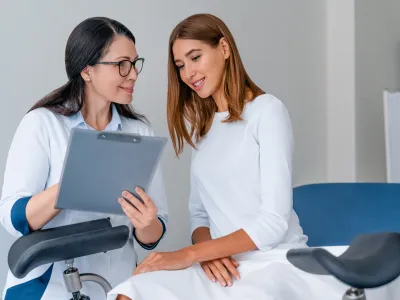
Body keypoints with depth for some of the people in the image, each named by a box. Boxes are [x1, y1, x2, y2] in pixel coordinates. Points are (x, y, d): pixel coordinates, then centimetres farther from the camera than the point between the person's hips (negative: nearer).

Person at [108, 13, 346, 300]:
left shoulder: (267, 110, -5)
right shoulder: (202, 127, 17)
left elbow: (275, 222, -13)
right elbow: (199, 212, 14)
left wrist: (189, 255, -17)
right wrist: (206, 251, -9)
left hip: (275, 262, -5)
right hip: (223, 264, 5)